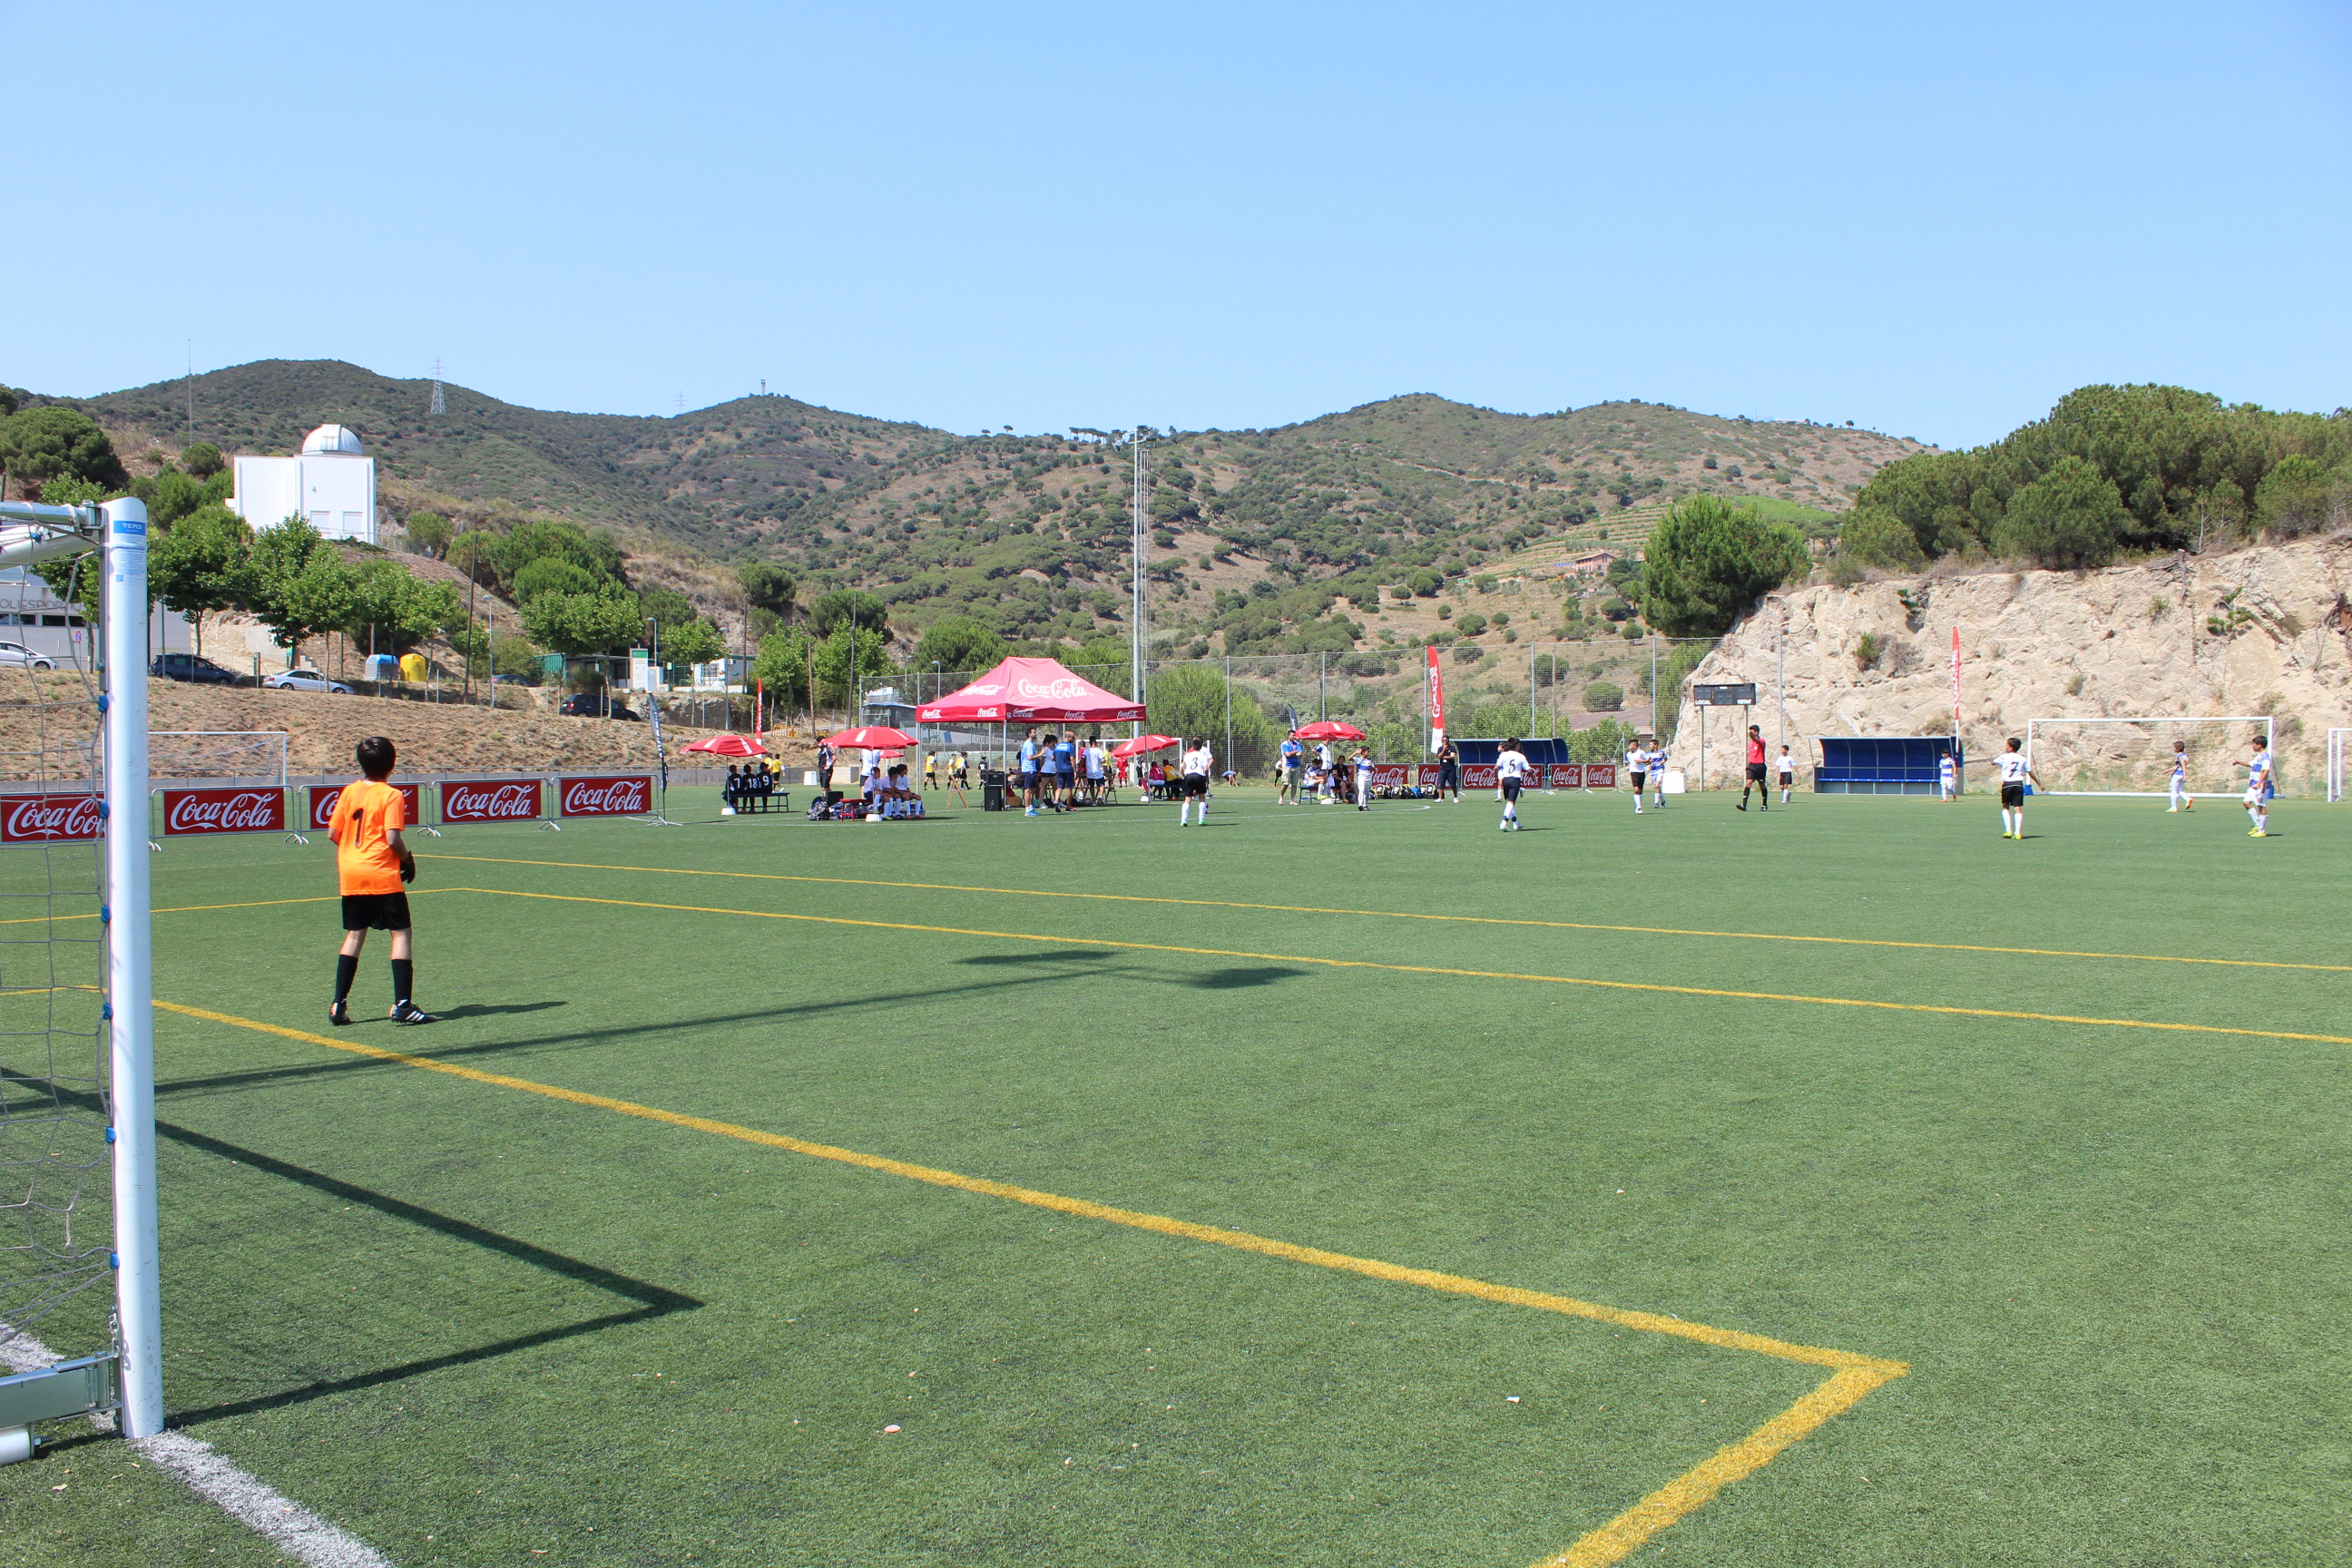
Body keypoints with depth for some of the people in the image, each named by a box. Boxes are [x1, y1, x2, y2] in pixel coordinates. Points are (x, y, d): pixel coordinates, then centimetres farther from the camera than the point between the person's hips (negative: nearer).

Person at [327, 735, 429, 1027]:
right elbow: (393, 839, -16)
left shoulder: (349, 791, 6)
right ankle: (403, 1004, -6)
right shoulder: (391, 796, -9)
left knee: (354, 934, 14)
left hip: (351, 874, 6)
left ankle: (338, 1005, 14)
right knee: (401, 933, 0)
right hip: (383, 876, -6)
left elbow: (333, 832, 7)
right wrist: (408, 858, 1)